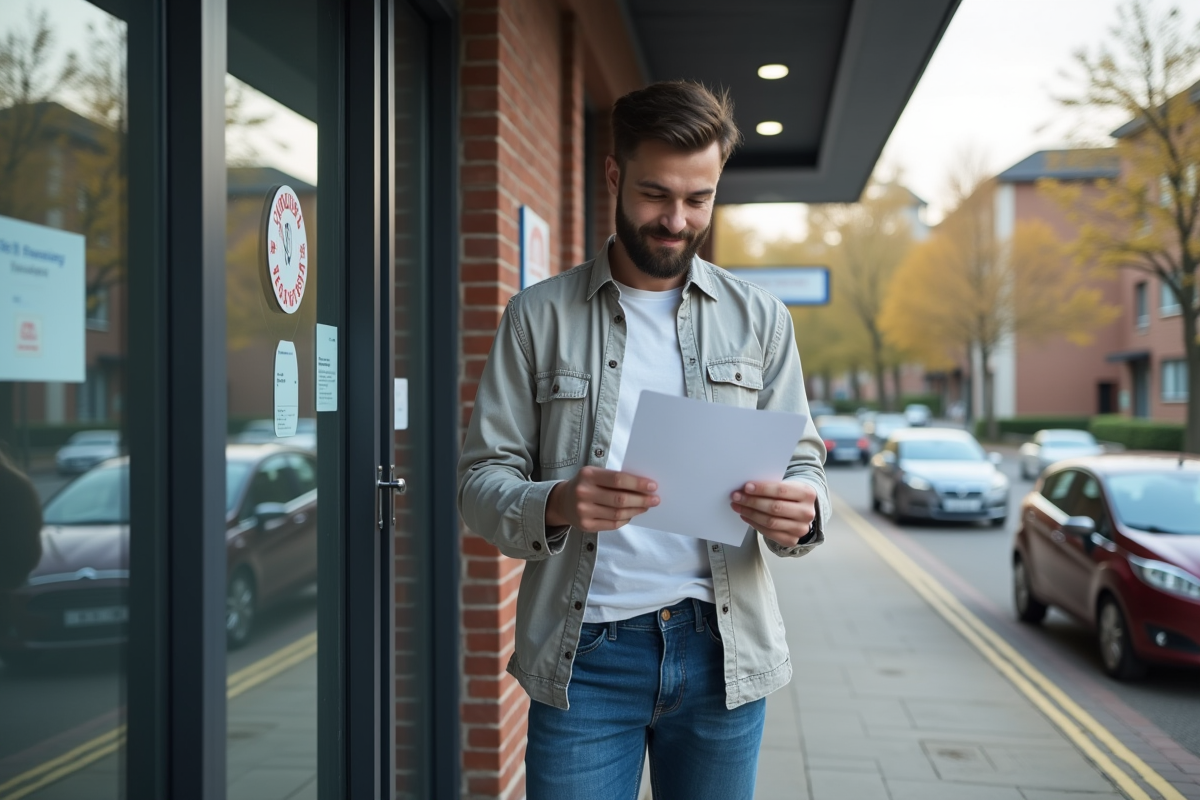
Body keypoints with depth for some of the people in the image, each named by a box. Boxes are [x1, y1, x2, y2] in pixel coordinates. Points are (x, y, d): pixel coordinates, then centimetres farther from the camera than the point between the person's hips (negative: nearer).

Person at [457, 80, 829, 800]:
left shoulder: (760, 319, 8)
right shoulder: (538, 316, 3)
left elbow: (804, 465, 8)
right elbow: (481, 478, 0)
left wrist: (799, 511, -17)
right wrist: (555, 504, -23)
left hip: (723, 646, 2)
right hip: (584, 653, -1)